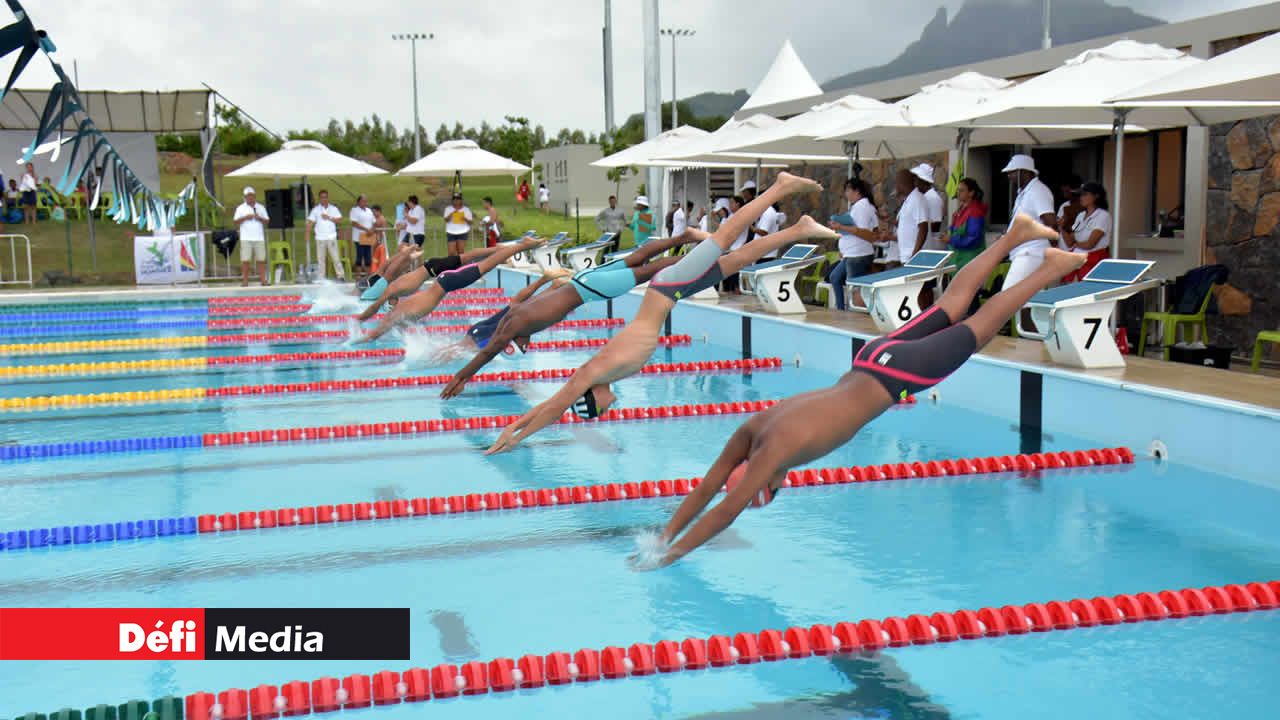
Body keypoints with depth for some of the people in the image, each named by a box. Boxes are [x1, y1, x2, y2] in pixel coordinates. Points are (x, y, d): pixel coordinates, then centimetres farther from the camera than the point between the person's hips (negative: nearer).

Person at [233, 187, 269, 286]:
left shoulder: (261, 208, 14)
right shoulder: (241, 208, 7)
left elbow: (267, 221, 12)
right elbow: (235, 221, 1)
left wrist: (260, 218, -6)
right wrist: (245, 217, -12)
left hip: (259, 238, 2)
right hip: (246, 238, -2)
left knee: (261, 259, -1)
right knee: (245, 260, -5)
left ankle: (263, 279, 1)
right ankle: (245, 280, -2)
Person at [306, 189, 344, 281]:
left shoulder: (334, 208, 7)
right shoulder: (315, 210, 4)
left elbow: (339, 219, 1)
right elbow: (310, 223, 0)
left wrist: (329, 218, -9)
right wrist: (307, 235, -9)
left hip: (332, 237, 0)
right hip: (320, 238, 0)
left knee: (336, 257, -1)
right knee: (320, 259, 3)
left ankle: (341, 276, 1)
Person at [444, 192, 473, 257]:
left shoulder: (466, 209, 5)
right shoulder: (448, 209, 5)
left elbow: (470, 222, 5)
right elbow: (446, 219, -9)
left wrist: (465, 218, -15)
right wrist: (453, 212, -21)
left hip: (463, 232, 0)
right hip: (451, 233, 0)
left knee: (461, 251, -5)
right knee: (451, 252, -5)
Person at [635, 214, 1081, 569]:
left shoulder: (777, 448, -29)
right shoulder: (752, 430, -9)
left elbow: (727, 511, -31)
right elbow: (707, 486, -3)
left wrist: (671, 555, -28)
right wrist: (665, 535, -9)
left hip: (892, 374, -6)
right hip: (872, 361, 6)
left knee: (974, 332, 11)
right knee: (950, 307, 21)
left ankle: (1052, 269, 24)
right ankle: (1014, 235, 33)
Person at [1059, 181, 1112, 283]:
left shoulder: (1103, 215, -7)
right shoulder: (1081, 216, 15)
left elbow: (1090, 244, -13)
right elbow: (1069, 242, 9)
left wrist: (1076, 244, 5)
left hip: (1094, 261, -6)